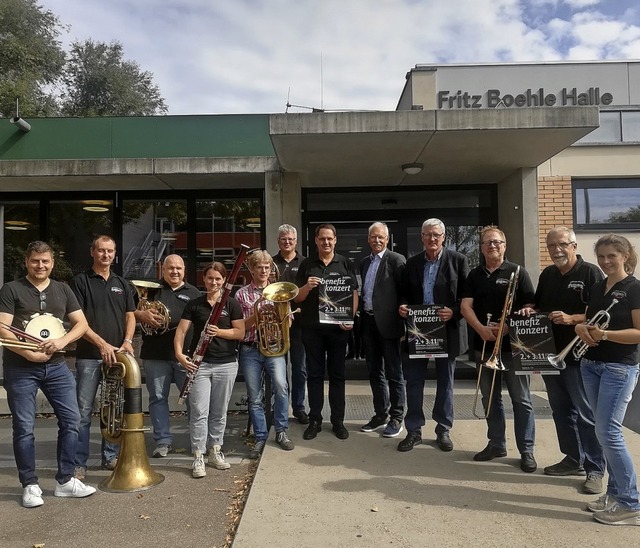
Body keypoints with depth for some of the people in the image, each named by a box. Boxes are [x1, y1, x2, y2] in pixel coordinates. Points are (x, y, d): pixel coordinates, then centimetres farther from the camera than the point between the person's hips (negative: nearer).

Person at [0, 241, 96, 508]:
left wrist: (62, 341, -14)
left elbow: (81, 323, 5)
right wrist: (29, 354, -20)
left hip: (56, 366, 4)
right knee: (24, 428, 3)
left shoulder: (63, 290, 10)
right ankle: (30, 485, 17)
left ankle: (65, 480, 16)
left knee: (71, 420, 2)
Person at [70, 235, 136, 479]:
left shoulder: (122, 283, 14)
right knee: (83, 411, 0)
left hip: (116, 355, 4)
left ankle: (111, 456, 22)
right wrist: (102, 343, -17)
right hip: (89, 356, -4)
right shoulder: (81, 281, 0)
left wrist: (127, 341, -4)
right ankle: (78, 463, 9)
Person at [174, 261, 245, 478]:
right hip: (199, 363, 0)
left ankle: (215, 451, 25)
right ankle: (198, 457, 4)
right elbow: (181, 331, -2)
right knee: (199, 412, -4)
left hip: (226, 364, 1)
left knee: (219, 412, 10)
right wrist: (179, 354, -18)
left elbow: (240, 332, -2)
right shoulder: (194, 304, 4)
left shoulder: (232, 303, 3)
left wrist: (219, 332, -18)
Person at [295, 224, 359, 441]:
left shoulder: (345, 264, 5)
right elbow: (297, 298, 6)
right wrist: (307, 287, -15)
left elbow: (354, 294, 3)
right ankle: (315, 420, 17)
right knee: (314, 374, 8)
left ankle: (338, 421, 16)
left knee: (337, 374, 7)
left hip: (338, 327, -1)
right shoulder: (307, 265, 6)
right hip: (312, 328, 1)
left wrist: (350, 318, -12)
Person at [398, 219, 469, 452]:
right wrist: (403, 306, -8)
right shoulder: (412, 263, 7)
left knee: (445, 382, 11)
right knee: (413, 382, 5)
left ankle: (443, 430, 25)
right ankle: (414, 431, 17)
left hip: (446, 330, -2)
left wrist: (454, 312, -20)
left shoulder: (458, 260, -3)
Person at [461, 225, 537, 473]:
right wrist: (481, 328, -17)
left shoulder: (517, 272, 0)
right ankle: (496, 444, 24)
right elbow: (466, 306, 0)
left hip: (512, 344, -4)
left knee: (521, 399, 2)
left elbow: (529, 307, -5)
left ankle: (526, 450, 11)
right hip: (484, 344, 4)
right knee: (490, 398, 12)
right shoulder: (474, 275, 9)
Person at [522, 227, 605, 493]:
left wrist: (571, 319, -25)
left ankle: (595, 468, 11)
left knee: (585, 414, 0)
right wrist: (530, 310, 1)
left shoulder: (590, 273, -8)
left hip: (579, 356, -7)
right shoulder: (547, 274, 12)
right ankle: (574, 459, 28)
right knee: (561, 410, 14)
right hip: (550, 353, 7)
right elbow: (538, 304, 22)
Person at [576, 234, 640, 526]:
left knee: (608, 432, -9)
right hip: (591, 364, 7)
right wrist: (582, 329, -5)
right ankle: (615, 492, 23)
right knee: (604, 431, 11)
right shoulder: (596, 289, 12)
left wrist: (605, 334, -26)